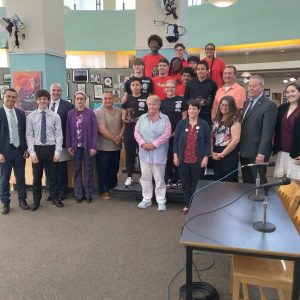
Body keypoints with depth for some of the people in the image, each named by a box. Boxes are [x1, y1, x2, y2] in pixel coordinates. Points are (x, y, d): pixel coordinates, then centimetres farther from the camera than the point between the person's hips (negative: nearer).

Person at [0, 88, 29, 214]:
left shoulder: (21, 113, 7)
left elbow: (25, 132, 9)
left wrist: (26, 149, 4)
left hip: (19, 150, 3)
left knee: (21, 177, 11)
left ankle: (22, 200, 25)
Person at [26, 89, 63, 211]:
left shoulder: (55, 116, -1)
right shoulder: (31, 116, -1)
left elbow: (59, 134, -2)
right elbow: (29, 135, -2)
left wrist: (57, 151, -8)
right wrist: (32, 152, -9)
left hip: (51, 148, 0)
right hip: (37, 148, 0)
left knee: (53, 175, 12)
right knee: (37, 177, 10)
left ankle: (54, 198, 29)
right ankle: (36, 201, 26)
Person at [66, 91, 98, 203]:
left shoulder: (91, 113, -3)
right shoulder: (70, 113, 3)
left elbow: (95, 131, -4)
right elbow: (68, 130, 5)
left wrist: (94, 146, -9)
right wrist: (68, 146, -1)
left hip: (88, 146, -2)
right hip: (75, 147, 2)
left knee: (88, 170, 5)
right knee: (77, 171, 8)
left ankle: (88, 194, 17)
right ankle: (79, 194, 19)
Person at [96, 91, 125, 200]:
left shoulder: (119, 111, 7)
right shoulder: (99, 112, -11)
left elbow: (123, 125, 8)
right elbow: (102, 130, -17)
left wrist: (120, 136, -10)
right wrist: (114, 138, -13)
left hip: (117, 146, 5)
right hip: (103, 147, -5)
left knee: (114, 169, 17)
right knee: (103, 170, 5)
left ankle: (113, 186, 34)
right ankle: (104, 191, 17)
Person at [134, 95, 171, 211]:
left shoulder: (165, 118, -1)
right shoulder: (142, 118, 9)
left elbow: (167, 134, -11)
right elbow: (136, 132, 4)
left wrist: (154, 144, -18)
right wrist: (142, 143, -12)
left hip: (159, 153, -3)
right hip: (144, 152, 4)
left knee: (159, 178, 2)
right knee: (145, 177, 11)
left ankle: (161, 201, 13)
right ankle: (146, 199, 24)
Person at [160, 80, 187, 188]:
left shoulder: (181, 100, 2)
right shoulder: (162, 102, 10)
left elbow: (184, 117, 0)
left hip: (177, 133, -2)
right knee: (167, 155, 5)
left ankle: (177, 179, 13)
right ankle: (168, 179, 15)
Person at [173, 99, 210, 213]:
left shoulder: (204, 124, -1)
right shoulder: (182, 123, 3)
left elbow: (207, 142, -1)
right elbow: (176, 140, 4)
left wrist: (206, 157, -7)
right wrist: (175, 155, -1)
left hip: (198, 161, -2)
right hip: (183, 160, 2)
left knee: (196, 184, 7)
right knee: (185, 183, 11)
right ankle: (187, 204, 25)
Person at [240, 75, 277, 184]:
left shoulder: (269, 105, -11)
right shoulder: (247, 102, 13)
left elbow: (267, 132, -17)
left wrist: (261, 154, -21)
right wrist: (239, 148, 12)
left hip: (256, 153, -7)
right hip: (244, 151, 7)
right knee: (247, 182, 15)